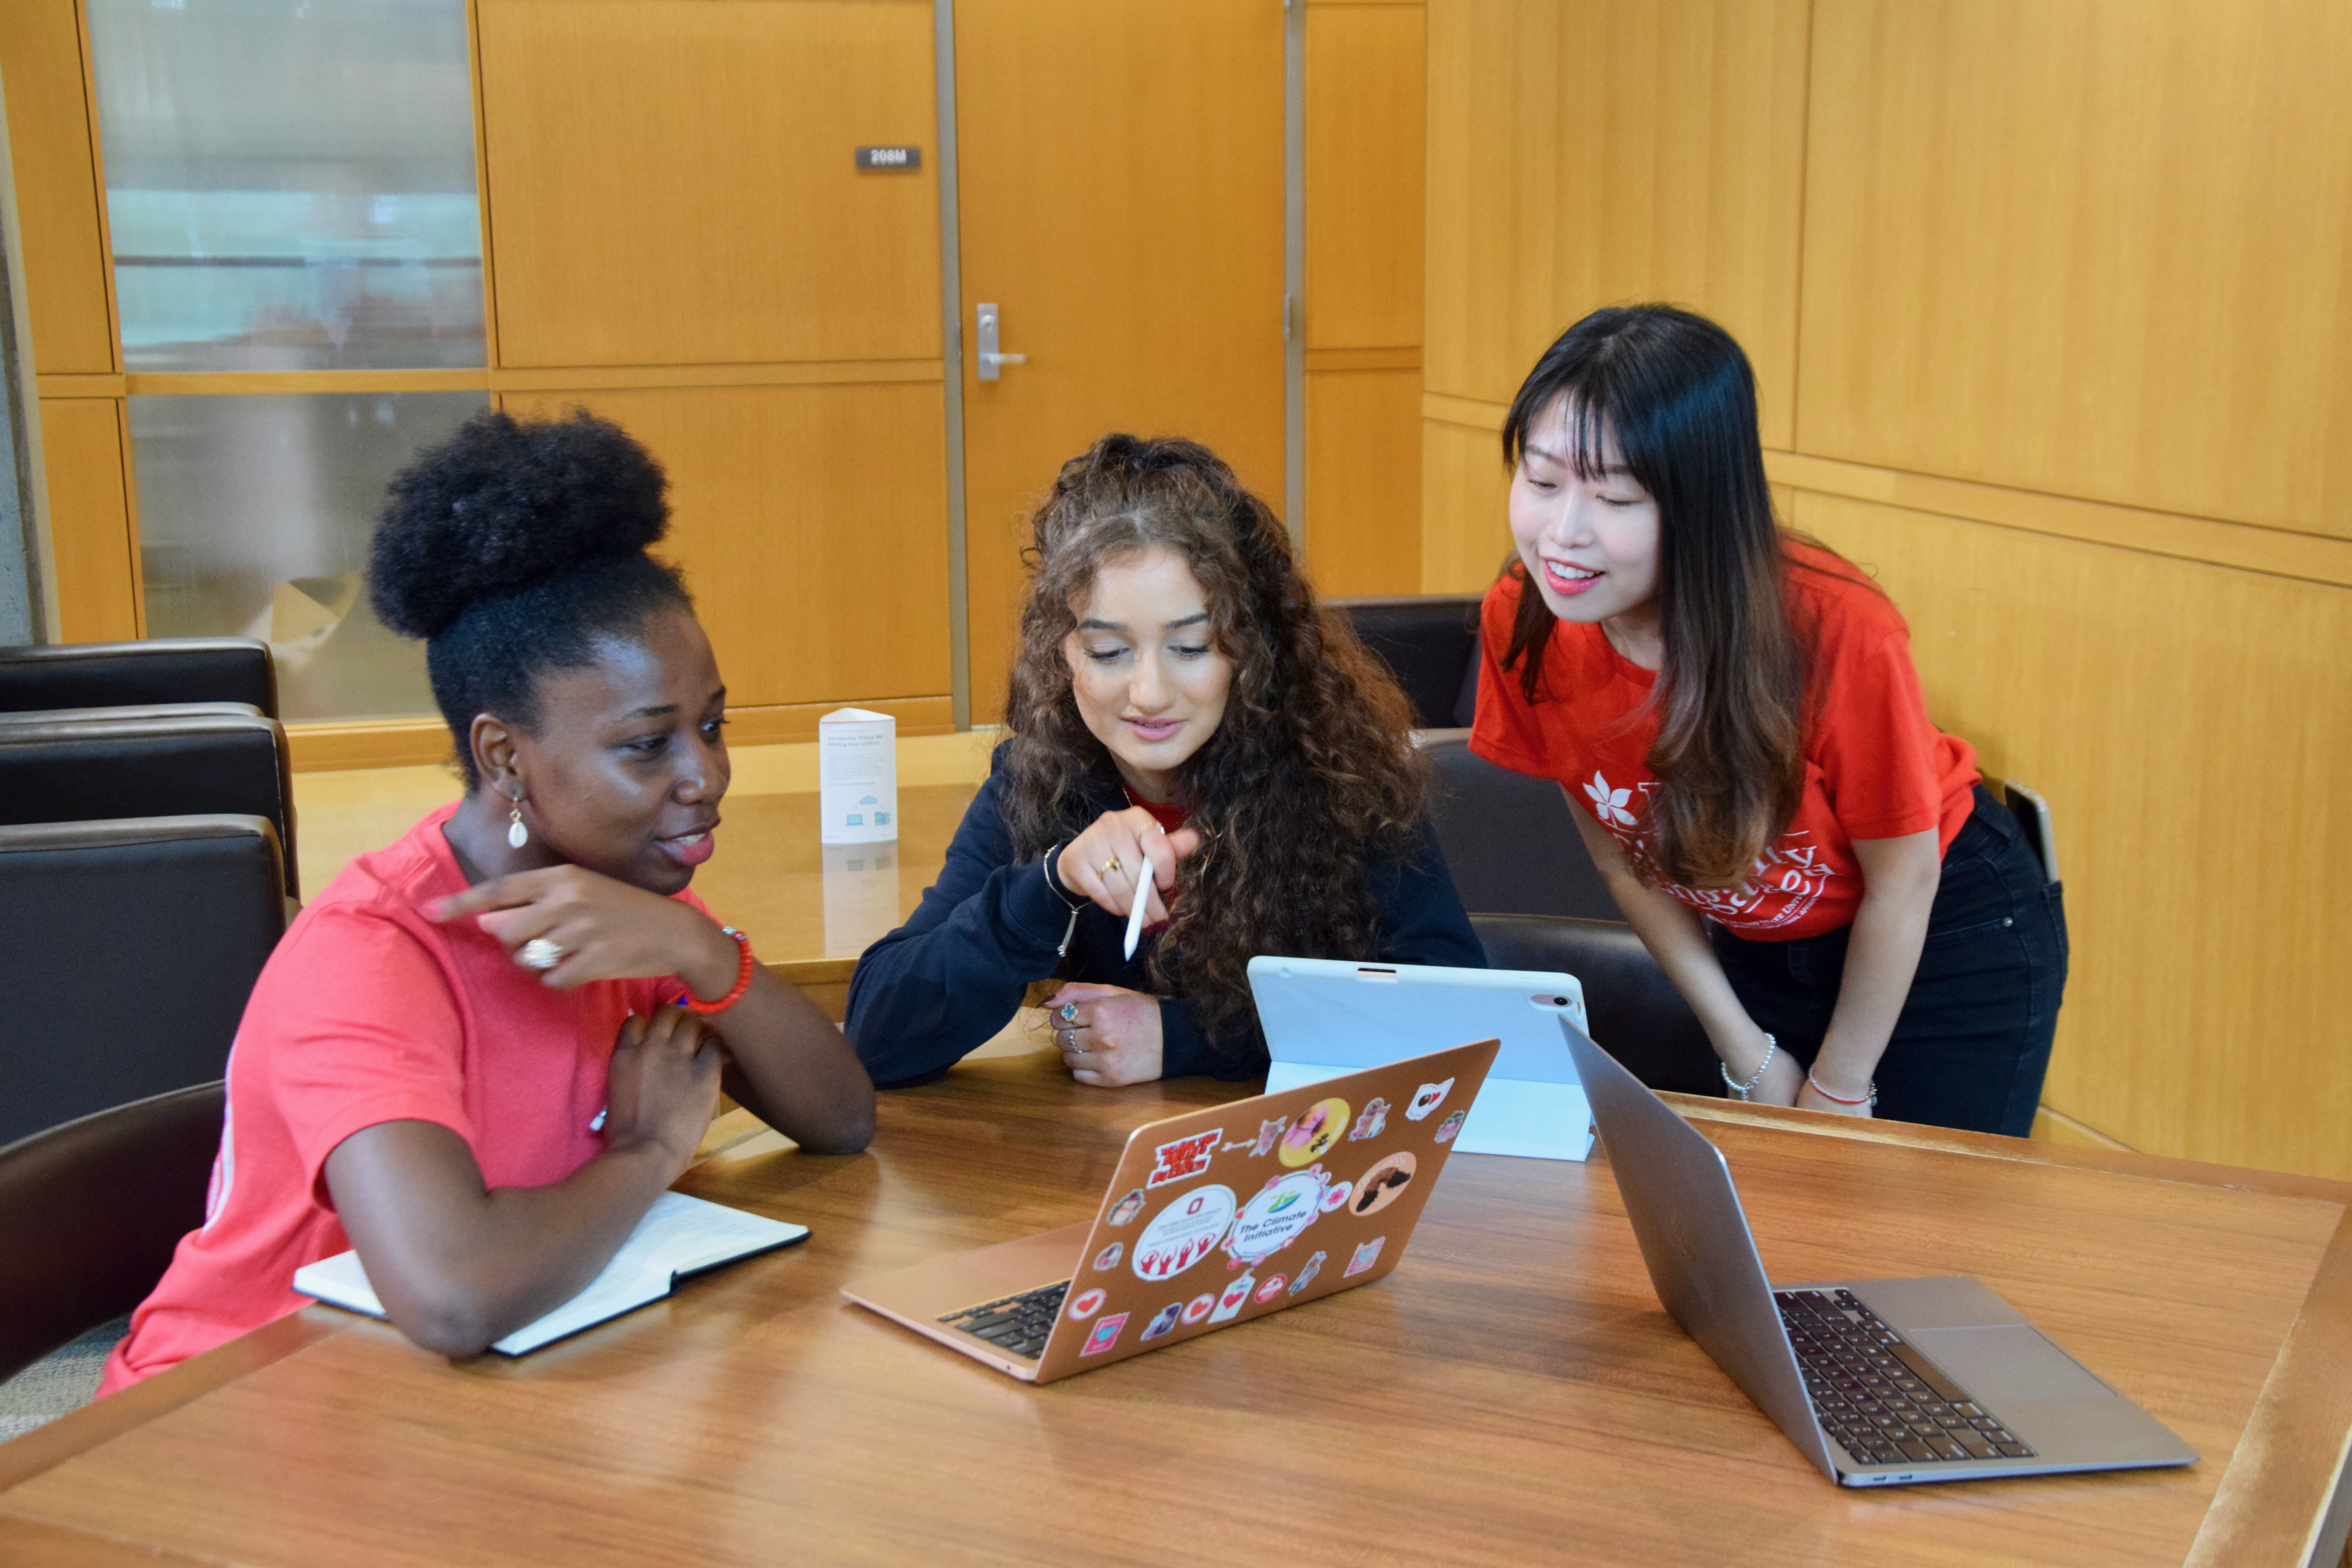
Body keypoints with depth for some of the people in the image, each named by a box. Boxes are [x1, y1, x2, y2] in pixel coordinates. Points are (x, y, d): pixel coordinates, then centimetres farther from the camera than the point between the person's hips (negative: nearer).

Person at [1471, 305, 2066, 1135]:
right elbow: (1621, 856, -5)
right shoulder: (1522, 625, -22)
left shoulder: (1834, 633, -34)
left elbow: (1902, 881, -17)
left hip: (1950, 947, -4)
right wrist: (1747, 1053, -3)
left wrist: (1836, 1092, -6)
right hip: (1755, 949, 4)